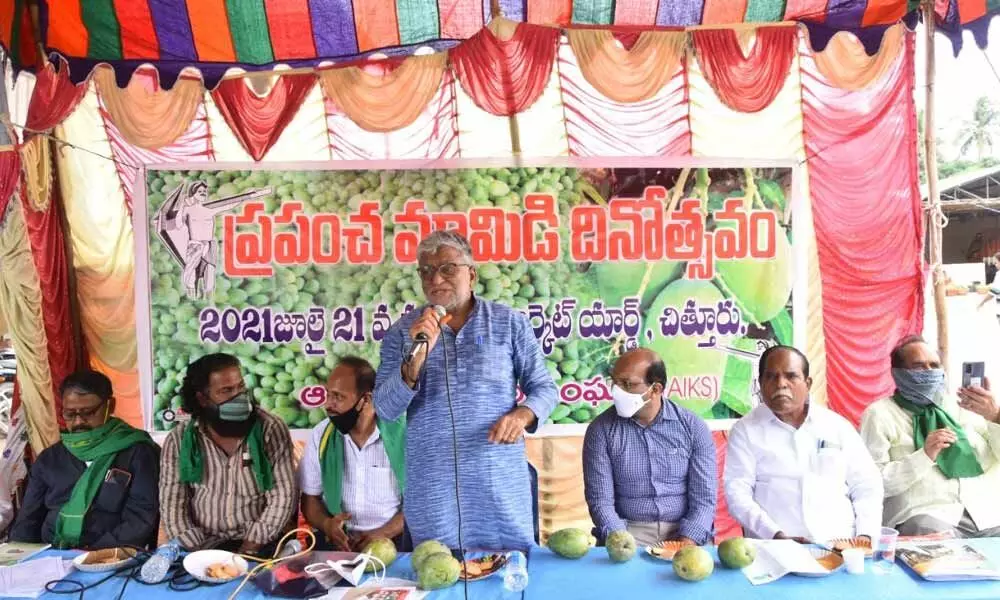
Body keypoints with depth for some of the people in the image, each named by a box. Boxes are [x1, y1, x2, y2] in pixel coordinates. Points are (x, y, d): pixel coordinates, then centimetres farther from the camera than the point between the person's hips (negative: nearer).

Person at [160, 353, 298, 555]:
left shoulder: (270, 429, -5)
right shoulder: (179, 440, 0)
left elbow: (283, 496, -8)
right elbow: (173, 503, 0)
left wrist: (250, 549, -14)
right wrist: (196, 552, -13)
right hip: (206, 546, 2)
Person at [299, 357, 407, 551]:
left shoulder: (403, 434, -7)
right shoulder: (321, 435, 3)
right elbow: (310, 497, 9)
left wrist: (383, 533, -16)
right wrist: (327, 525, -11)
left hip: (393, 541, -1)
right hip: (338, 541, 1)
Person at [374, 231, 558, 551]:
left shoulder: (510, 323, 2)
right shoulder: (402, 332, 3)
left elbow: (544, 387, 5)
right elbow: (386, 410, -4)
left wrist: (523, 414, -16)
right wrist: (417, 355, -19)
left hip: (501, 484, 0)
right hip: (431, 489, 1)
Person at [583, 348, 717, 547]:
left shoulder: (693, 428, 0)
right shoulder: (601, 430, -1)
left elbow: (704, 498, -3)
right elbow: (600, 500, -5)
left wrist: (687, 542, -18)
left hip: (682, 531, 0)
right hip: (629, 531, 0)